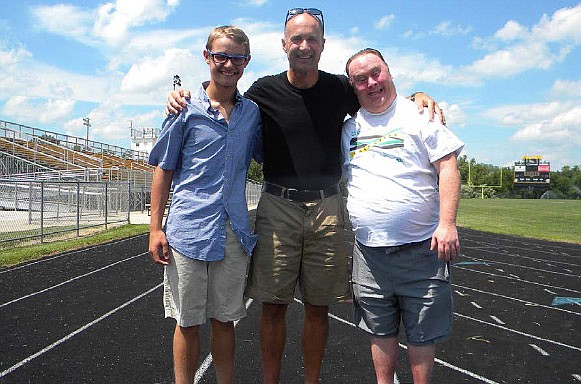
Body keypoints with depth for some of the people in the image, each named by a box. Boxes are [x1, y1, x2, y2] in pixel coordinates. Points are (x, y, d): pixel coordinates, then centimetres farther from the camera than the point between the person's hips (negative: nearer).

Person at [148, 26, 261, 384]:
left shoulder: (253, 112, 8)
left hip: (235, 233, 3)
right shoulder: (186, 108, -1)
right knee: (188, 322, 8)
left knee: (224, 320, 15)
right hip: (189, 230, -2)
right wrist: (155, 227, -3)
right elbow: (164, 169, 2)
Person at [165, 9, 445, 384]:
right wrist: (184, 98, -1)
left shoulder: (341, 89, 5)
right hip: (277, 207, -1)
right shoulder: (264, 91, 2)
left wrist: (417, 96, 1)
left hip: (326, 208, 1)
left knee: (318, 307, 10)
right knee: (273, 306, 3)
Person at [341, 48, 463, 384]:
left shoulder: (420, 115, -1)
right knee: (381, 331, 16)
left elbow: (448, 168, -6)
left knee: (423, 334, 7)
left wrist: (447, 223, -16)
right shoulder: (348, 128, 11)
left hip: (422, 247, -3)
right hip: (369, 251, 4)